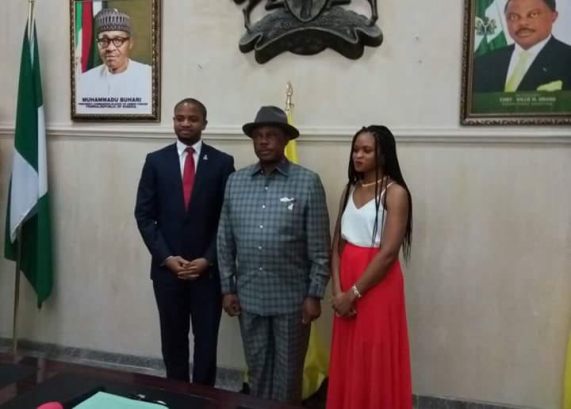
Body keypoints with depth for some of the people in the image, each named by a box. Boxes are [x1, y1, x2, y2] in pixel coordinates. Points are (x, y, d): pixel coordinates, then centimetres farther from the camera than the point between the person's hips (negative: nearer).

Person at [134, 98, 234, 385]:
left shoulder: (222, 162, -1)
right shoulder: (156, 161, 3)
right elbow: (144, 215, 1)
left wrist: (208, 259, -10)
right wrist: (166, 257, -8)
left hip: (208, 268, -1)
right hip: (167, 267, 1)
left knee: (206, 340, 8)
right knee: (173, 339, 13)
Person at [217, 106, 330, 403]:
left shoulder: (308, 182, -8)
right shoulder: (235, 181, 3)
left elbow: (319, 246, -7)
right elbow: (225, 241, 6)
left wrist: (314, 294, -8)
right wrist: (228, 288, 5)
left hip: (291, 297, -3)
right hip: (249, 296, 3)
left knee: (288, 370, 12)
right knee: (257, 367, 17)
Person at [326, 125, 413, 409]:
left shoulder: (395, 193, -10)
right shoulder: (350, 189, 9)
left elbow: (388, 253, -16)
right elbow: (337, 244, 6)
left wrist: (353, 293, -14)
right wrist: (338, 290, -5)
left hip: (377, 286, -6)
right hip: (346, 287, 6)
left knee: (376, 362, 5)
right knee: (347, 361, 14)